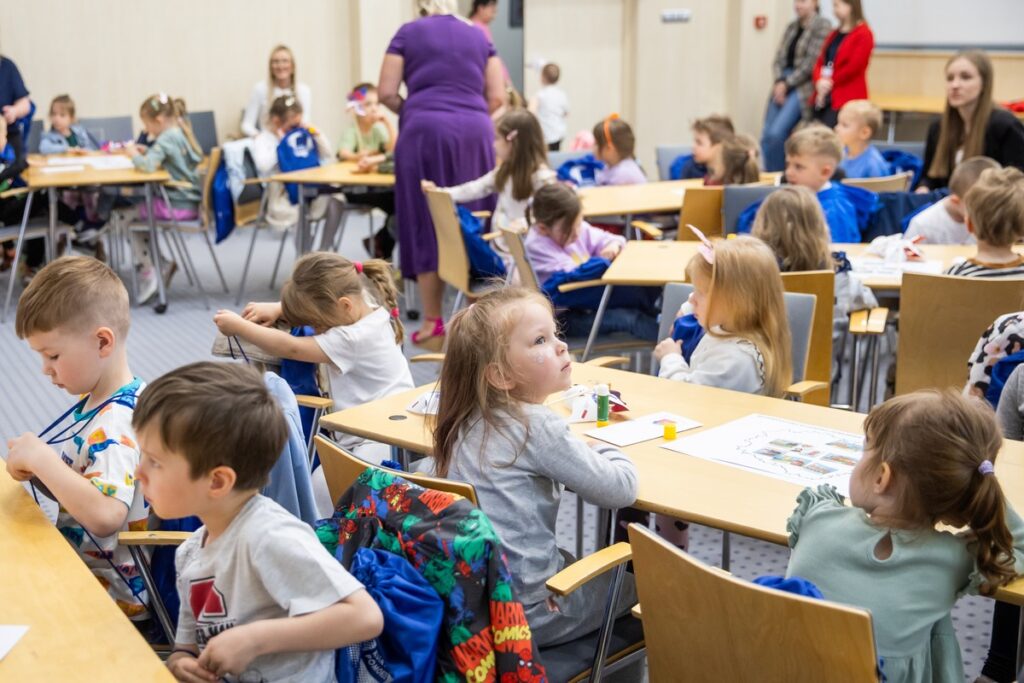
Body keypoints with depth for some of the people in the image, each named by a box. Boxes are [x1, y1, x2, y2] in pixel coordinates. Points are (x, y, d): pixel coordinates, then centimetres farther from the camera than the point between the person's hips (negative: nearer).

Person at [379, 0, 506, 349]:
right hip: (475, 132, 3)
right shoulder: (478, 36, 17)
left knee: (427, 223, 0)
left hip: (426, 131, -3)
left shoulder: (408, 33, 9)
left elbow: (386, 92, 3)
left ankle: (433, 320, 1)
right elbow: (497, 96, 11)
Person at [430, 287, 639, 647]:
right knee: (635, 580, 16)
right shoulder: (538, 426, -18)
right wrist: (604, 450, 5)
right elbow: (621, 489, -14)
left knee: (571, 559, 33)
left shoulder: (469, 422, 4)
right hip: (523, 609, -7)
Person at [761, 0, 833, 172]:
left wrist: (787, 84, -13)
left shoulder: (822, 26, -7)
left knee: (776, 133, -20)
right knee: (766, 136, 0)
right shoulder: (792, 26, 15)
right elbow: (779, 57, 10)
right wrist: (779, 81, -8)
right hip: (783, 85, 7)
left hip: (802, 87, -7)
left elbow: (812, 62, -14)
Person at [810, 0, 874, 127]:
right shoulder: (834, 34, 18)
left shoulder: (864, 34, -7)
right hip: (824, 97, 8)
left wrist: (830, 82, -8)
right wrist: (820, 81, -8)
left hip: (847, 99, -8)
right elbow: (820, 61, 12)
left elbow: (854, 66, -14)